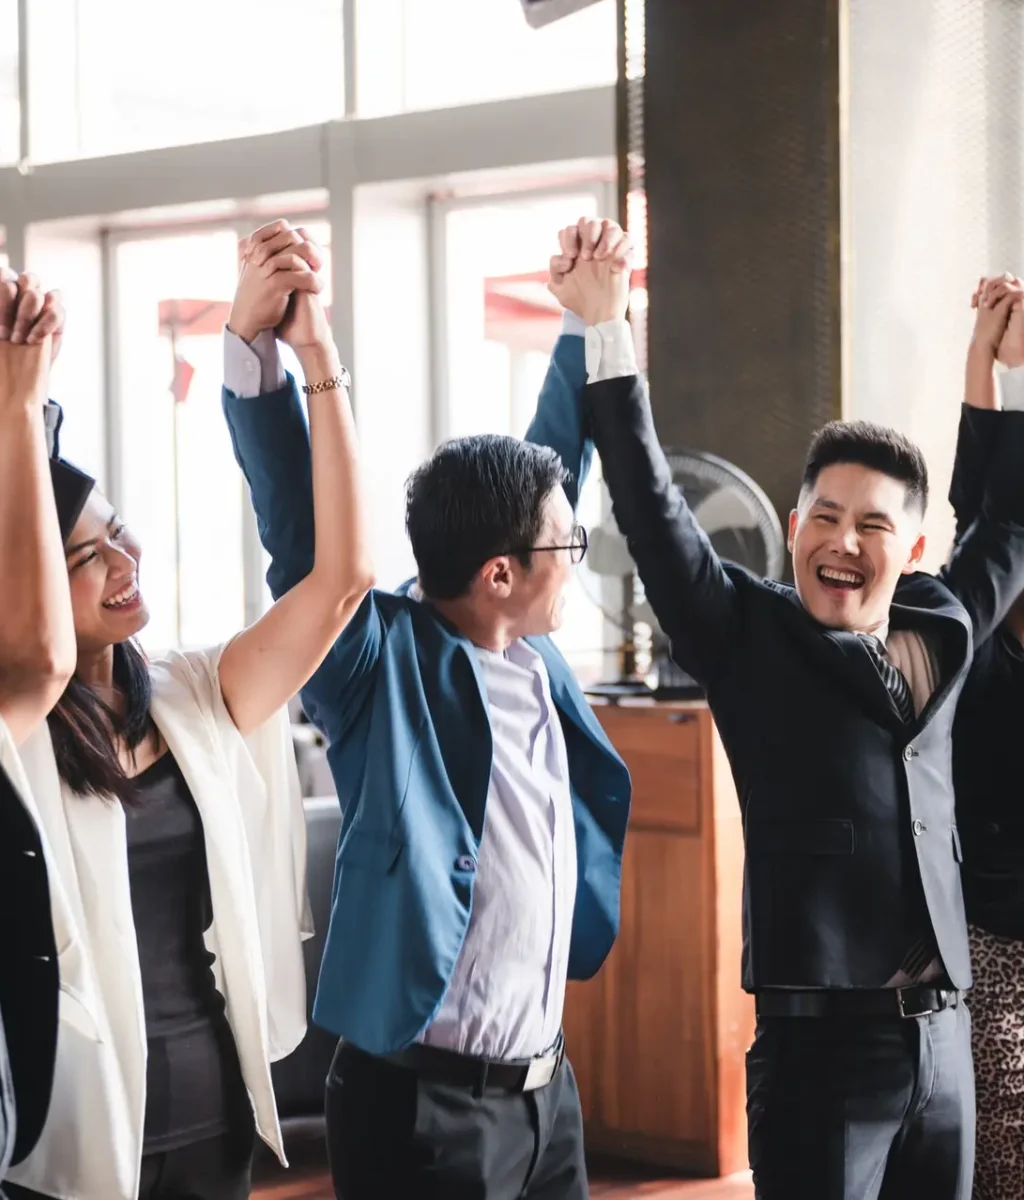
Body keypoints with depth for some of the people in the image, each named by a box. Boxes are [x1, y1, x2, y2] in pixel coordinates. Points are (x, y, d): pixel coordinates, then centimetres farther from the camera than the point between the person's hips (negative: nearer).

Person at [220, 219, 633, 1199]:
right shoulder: (385, 665, -13)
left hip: (543, 1083, 7)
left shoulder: (529, 657, 5)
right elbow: (302, 533, -26)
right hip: (426, 1102, -7)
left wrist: (587, 322, 22)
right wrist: (254, 344, -38)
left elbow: (548, 466, 17)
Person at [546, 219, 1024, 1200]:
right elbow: (648, 502, -11)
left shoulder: (938, 638, 9)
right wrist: (601, 329, -17)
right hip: (821, 1046, -5)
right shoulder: (748, 637, -3)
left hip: (944, 1041, 5)